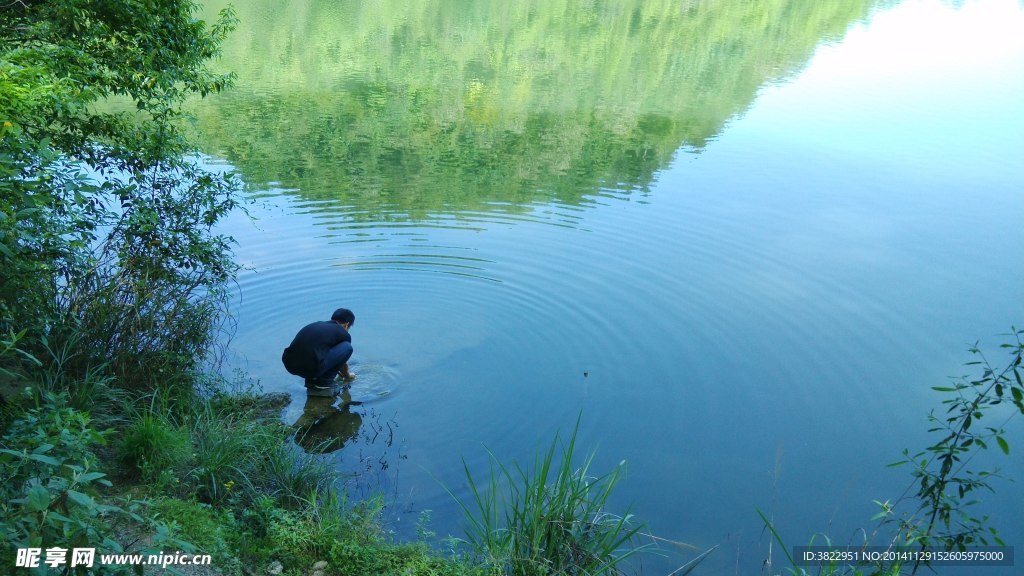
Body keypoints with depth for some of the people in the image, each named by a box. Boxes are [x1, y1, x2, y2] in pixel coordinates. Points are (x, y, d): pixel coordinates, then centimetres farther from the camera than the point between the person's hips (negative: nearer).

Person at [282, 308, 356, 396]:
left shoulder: (315, 325, 28)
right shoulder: (344, 334, 11)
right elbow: (343, 364, 30)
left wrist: (340, 374, 61)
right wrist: (347, 376, 53)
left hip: (289, 365, 7)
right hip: (311, 368, -7)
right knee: (347, 348, 9)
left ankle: (311, 382, 22)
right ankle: (324, 384, 11)